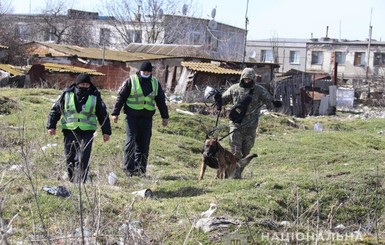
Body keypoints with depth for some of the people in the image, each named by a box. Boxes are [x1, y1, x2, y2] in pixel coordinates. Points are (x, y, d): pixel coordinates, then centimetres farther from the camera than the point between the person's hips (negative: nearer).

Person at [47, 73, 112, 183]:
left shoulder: (95, 96, 2)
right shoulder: (67, 94, 2)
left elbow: (103, 114, 9)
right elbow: (55, 110, 9)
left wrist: (106, 132, 5)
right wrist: (51, 126, 1)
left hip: (87, 132, -1)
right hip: (69, 131, 1)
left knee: (83, 160, -10)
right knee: (70, 158, 6)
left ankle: (81, 182, -9)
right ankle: (72, 181, 21)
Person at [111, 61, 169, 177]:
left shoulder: (155, 83, 12)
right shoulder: (131, 81, 0)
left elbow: (161, 101, 18)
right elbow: (121, 97, 1)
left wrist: (165, 116, 16)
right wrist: (115, 113, -3)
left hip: (147, 117, 3)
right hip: (132, 116, -3)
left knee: (144, 144, 2)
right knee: (131, 141, -8)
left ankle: (140, 169, 8)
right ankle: (129, 168, -3)